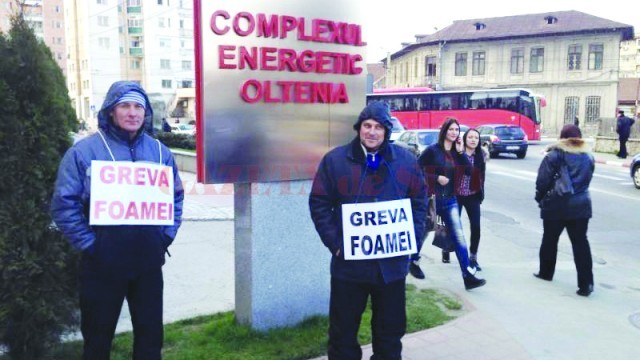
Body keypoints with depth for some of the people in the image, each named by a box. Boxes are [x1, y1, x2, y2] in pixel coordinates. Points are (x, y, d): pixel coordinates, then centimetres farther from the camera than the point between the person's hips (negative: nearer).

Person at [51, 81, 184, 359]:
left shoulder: (160, 151, 6)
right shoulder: (84, 151, -5)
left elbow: (176, 197, 14)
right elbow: (64, 204, -7)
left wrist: (165, 237, 4)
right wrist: (89, 245, -11)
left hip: (150, 261, 3)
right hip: (103, 261, -3)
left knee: (150, 333, 14)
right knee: (98, 336, 14)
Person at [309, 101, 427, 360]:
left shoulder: (406, 160, 2)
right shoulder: (335, 160, -3)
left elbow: (420, 202, 8)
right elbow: (319, 204, -2)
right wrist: (334, 243, -10)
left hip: (392, 263, 2)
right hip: (348, 262, -1)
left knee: (391, 329, 17)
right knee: (343, 330, 13)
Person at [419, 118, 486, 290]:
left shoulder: (456, 152, 6)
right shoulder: (433, 150, -9)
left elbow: (469, 171, -3)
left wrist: (461, 152, -10)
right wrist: (436, 178, -17)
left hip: (450, 200, 4)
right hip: (431, 198, -4)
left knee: (459, 237, -4)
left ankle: (468, 276, -5)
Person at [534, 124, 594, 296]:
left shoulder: (554, 155, -10)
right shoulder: (588, 157, 6)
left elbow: (543, 181, -11)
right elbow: (586, 180, 12)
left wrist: (540, 198, 2)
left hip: (556, 206, -3)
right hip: (580, 205, 3)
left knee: (550, 240, 14)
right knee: (580, 243, 3)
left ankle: (546, 272, 28)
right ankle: (586, 284, 0)